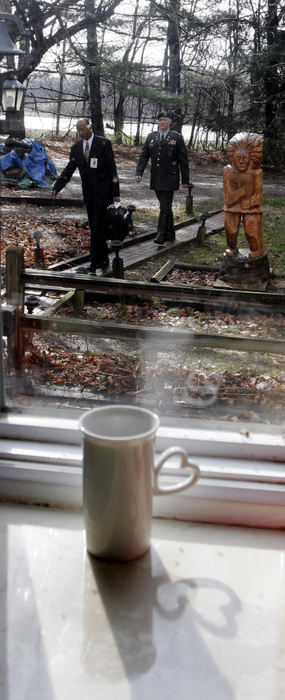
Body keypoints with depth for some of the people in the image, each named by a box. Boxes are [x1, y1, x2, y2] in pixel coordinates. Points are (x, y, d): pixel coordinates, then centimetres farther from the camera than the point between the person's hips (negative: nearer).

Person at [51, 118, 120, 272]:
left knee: (97, 228, -9)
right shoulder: (76, 147, 9)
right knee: (94, 228, 10)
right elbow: (69, 170, 10)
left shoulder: (103, 144, -5)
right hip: (88, 193, 5)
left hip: (101, 193, -5)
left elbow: (112, 169, -5)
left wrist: (115, 193, -8)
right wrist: (56, 188, -1)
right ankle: (103, 261, 21)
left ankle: (94, 265, -7)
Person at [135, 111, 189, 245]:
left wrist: (185, 180, -2)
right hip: (156, 179, 4)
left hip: (169, 179, -4)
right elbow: (143, 155, 9)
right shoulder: (151, 137, 10)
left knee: (165, 207, -9)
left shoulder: (177, 138, 0)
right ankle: (170, 234, 23)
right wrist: (139, 172, -5)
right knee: (165, 206, 12)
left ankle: (161, 236, -9)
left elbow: (183, 160, 0)